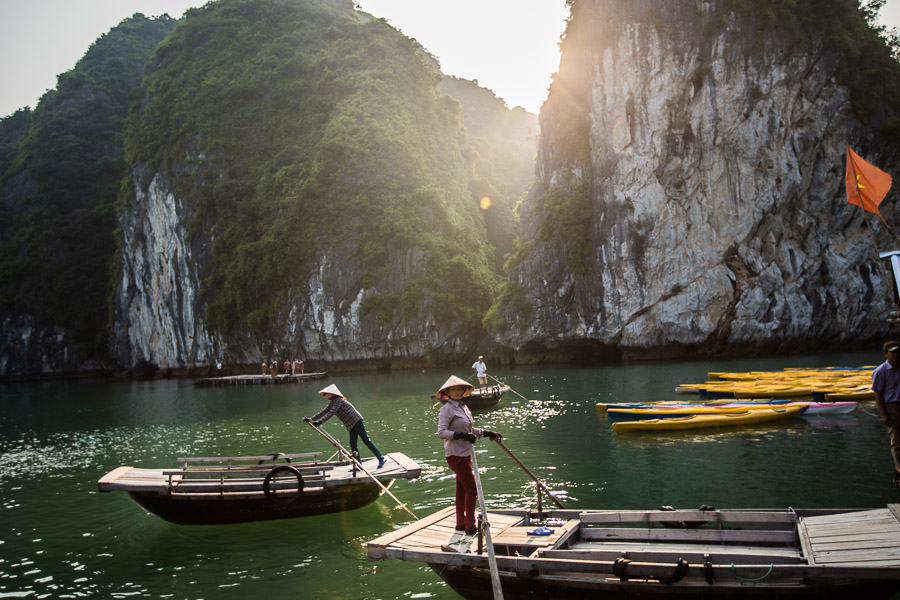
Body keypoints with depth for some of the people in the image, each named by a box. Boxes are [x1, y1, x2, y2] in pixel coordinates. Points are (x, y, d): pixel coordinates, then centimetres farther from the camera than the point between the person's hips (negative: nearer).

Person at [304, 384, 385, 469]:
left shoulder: (338, 400, -14)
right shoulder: (332, 402, 15)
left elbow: (331, 413, -23)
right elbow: (324, 411, 19)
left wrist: (320, 422, -28)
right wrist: (311, 419, 17)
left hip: (356, 421, -9)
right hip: (351, 425, 10)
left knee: (366, 440, -8)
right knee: (353, 444, 3)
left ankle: (380, 458, -3)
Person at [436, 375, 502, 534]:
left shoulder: (463, 407, 13)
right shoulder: (447, 409, -14)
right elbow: (441, 432, -21)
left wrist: (487, 433, 17)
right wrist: (462, 435, -28)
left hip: (464, 453, 9)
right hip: (455, 455, -9)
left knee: (462, 489, 16)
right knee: (471, 489, -7)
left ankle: (461, 523, 27)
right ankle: (470, 527, 0)